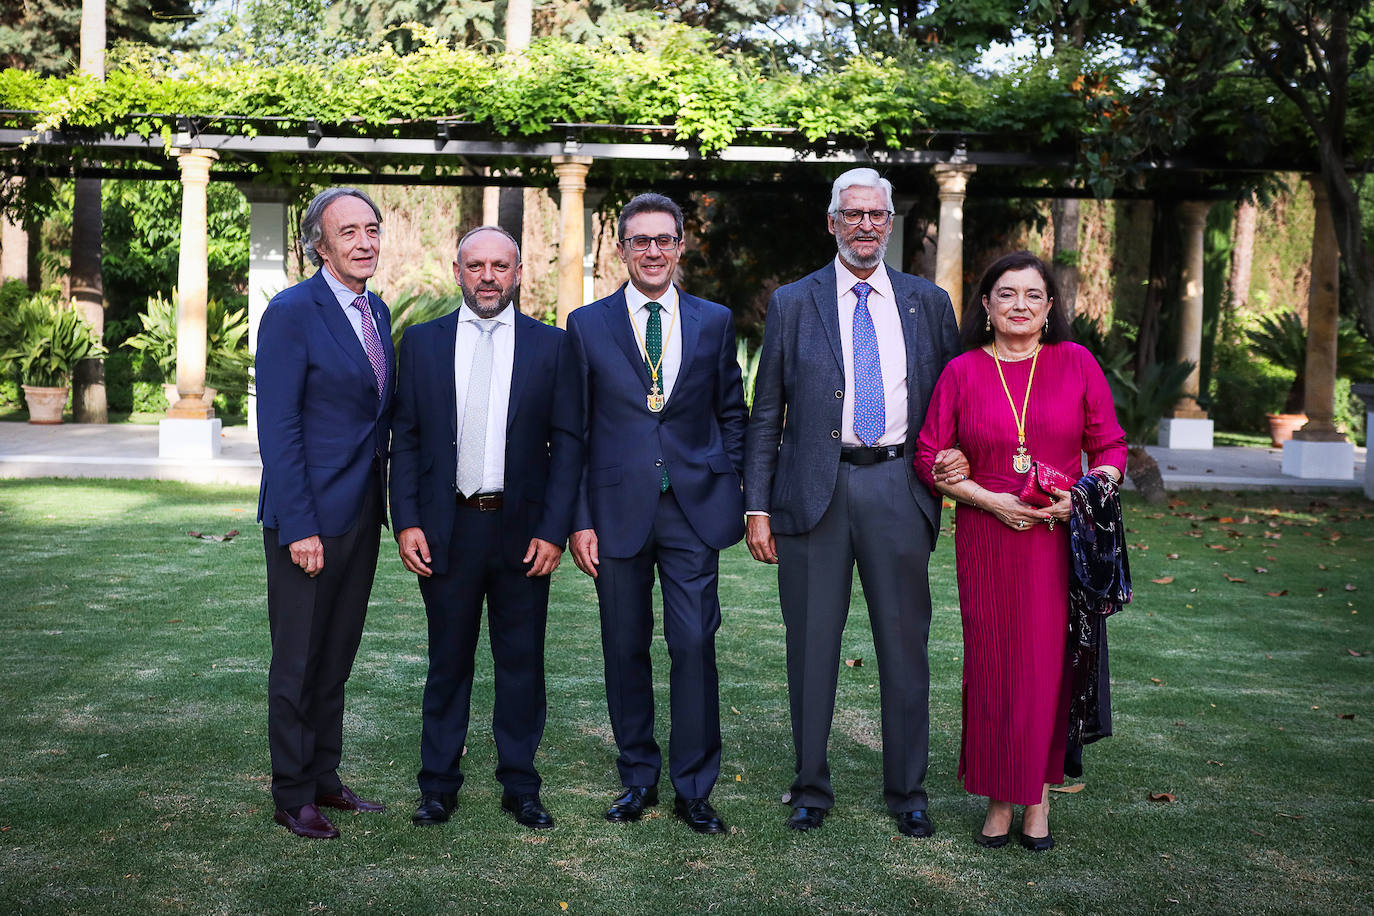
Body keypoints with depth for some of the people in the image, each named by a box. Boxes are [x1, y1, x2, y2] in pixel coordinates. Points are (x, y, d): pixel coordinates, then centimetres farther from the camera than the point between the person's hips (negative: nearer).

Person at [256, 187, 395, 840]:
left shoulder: (377, 310, 10)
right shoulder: (291, 313, -13)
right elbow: (277, 428, -16)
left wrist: (392, 503, 9)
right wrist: (299, 528, -20)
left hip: (363, 510, 7)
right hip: (310, 516, -7)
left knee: (338, 656, 16)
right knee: (299, 661, 4)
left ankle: (324, 778, 28)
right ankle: (292, 797, 17)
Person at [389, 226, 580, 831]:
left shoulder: (550, 346, 2)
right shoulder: (421, 342, 5)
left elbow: (567, 442, 1)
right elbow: (405, 439, 5)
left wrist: (554, 530, -7)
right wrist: (406, 523, -4)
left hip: (522, 530, 0)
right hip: (446, 527, 0)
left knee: (522, 661, 8)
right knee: (448, 661, 9)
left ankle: (520, 785, 21)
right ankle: (438, 784, 22)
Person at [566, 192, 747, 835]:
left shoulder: (714, 322, 7)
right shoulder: (587, 325, 5)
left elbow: (732, 414, 12)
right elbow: (576, 431, 4)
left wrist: (728, 493, 3)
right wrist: (581, 519, -1)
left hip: (693, 508, 0)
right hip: (618, 509, 0)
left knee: (695, 643, -3)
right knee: (625, 648, 7)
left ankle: (694, 788, 10)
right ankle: (638, 778, 23)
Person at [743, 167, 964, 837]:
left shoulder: (928, 303, 10)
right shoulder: (793, 304, 6)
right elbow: (766, 415, 5)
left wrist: (956, 460, -1)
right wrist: (758, 507, 0)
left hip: (898, 487, 1)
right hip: (815, 491, -1)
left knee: (905, 644, 6)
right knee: (812, 646, 6)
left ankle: (907, 792, 21)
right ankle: (811, 788, 21)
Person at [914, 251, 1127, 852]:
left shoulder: (1077, 364, 4)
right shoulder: (962, 372, 3)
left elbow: (1110, 446, 7)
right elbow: (929, 457, 3)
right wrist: (991, 500, -10)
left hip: (1061, 537, 0)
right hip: (986, 539, 0)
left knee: (1051, 664, 1)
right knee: (992, 664, 3)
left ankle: (1040, 794, 18)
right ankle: (999, 798, 16)